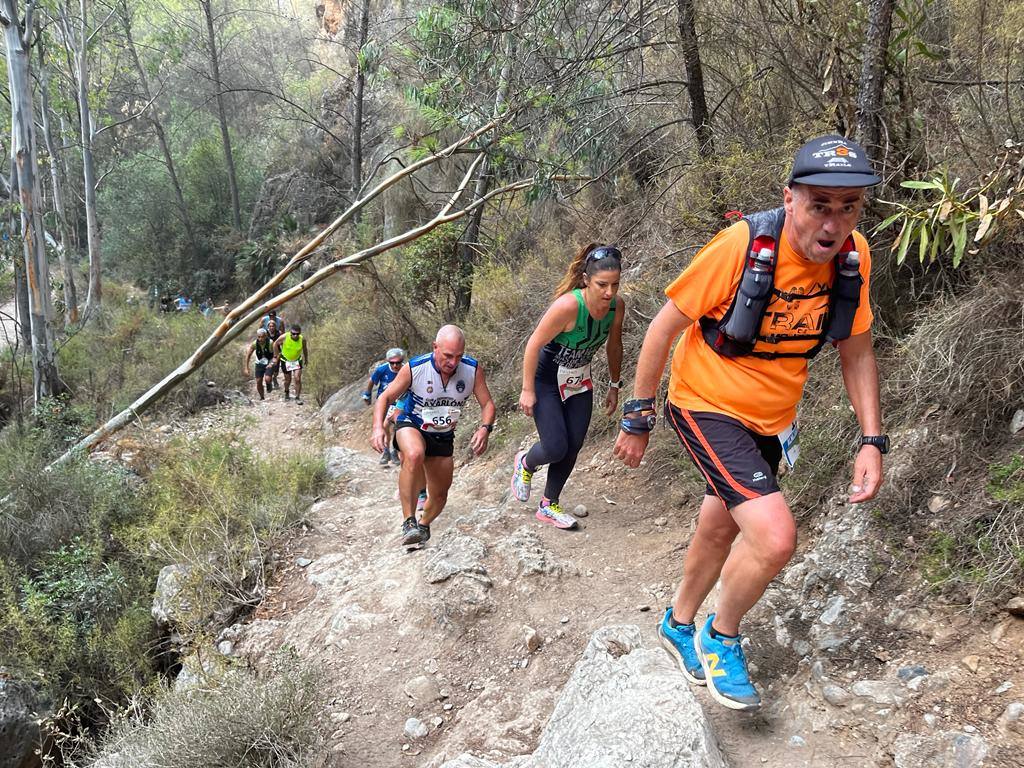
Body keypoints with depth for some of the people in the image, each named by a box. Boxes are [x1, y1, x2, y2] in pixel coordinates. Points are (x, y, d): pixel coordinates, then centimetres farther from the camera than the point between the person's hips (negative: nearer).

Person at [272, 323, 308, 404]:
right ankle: (286, 393, 42)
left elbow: (305, 349, 2)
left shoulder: (302, 340, -20)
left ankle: (298, 397, 3)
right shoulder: (284, 337, -24)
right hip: (286, 360, 0)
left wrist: (306, 359, 14)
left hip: (297, 360, 0)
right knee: (288, 380, 11)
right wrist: (275, 356, -2)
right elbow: (275, 344, -6)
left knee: (298, 379, -11)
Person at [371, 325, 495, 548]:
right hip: (411, 426, -4)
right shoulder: (414, 368, -24)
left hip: (443, 437, 4)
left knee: (440, 495, 11)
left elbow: (487, 404, -9)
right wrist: (378, 428, -30)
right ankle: (408, 522, -30)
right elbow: (385, 398, -13)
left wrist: (484, 429, -29)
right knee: (414, 455, -39)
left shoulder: (473, 369, -19)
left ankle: (423, 525, 45)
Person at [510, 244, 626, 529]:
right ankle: (526, 463, 27)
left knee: (573, 447, 5)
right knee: (556, 449, -9)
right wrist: (527, 390, -20)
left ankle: (548, 506, 23)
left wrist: (614, 385, 10)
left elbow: (614, 346, 4)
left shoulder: (617, 306, -15)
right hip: (546, 379, -6)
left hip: (579, 380, 6)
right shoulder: (568, 305, -33)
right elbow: (534, 344, -24)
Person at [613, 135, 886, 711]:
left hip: (769, 420, 6)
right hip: (707, 407, -6)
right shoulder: (743, 246, -26)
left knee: (719, 533, 22)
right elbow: (665, 327, -17)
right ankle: (722, 637, 10)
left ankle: (679, 624, 49)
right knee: (776, 538, -20)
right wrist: (637, 419, -10)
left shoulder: (854, 256, -11)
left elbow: (857, 351, 2)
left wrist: (873, 440, -5)